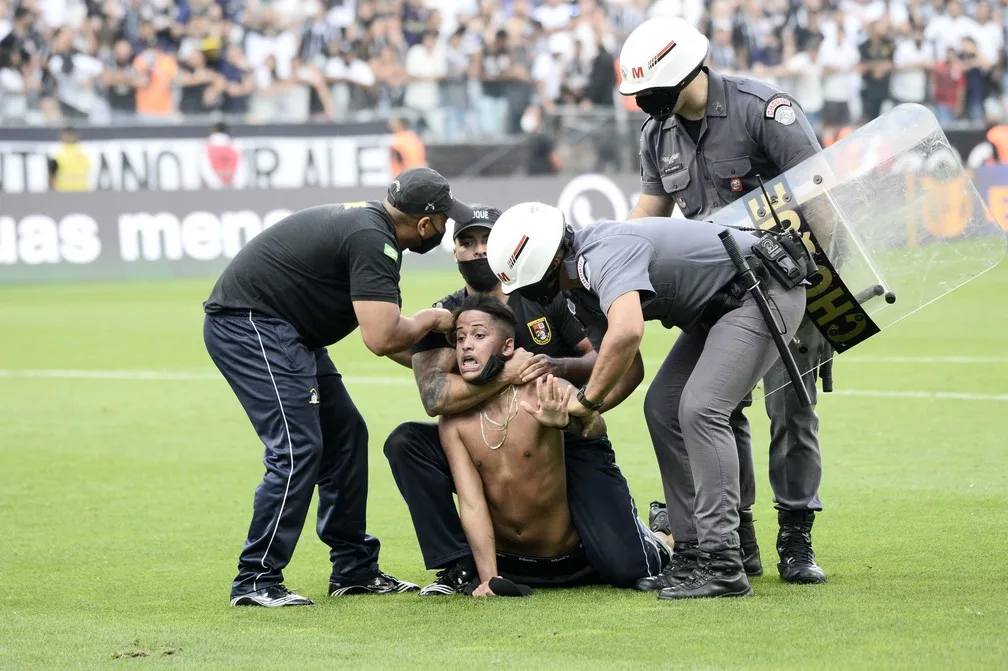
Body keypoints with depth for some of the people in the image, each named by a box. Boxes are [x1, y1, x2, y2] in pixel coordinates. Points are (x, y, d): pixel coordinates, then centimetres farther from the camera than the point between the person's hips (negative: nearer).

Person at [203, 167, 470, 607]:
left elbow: (377, 325, 25)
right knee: (297, 450, -15)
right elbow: (382, 339, -26)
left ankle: (354, 569, 18)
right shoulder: (372, 241, -20)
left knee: (345, 435, 13)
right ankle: (256, 582, -11)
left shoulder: (367, 220, 12)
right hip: (248, 327, -11)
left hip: (276, 330, 11)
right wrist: (429, 321, -7)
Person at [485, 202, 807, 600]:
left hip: (764, 292, -11)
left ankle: (722, 565, -21)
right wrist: (590, 409, -3)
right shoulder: (583, 275, 4)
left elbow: (627, 332, -46)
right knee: (663, 407, 7)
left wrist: (588, 399, -31)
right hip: (721, 306, 11)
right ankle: (692, 551, 11)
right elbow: (630, 370, 13)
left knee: (700, 409, -20)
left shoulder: (605, 256, -28)